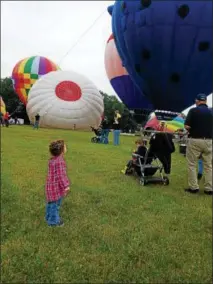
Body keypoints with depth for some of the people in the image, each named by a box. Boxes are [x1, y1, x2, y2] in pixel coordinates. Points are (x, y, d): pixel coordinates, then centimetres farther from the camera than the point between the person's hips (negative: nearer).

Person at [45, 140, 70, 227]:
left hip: (50, 185, 9)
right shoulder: (60, 161, -25)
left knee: (50, 203, 24)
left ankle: (49, 217, 41)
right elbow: (61, 175, -27)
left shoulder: (52, 160, 5)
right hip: (56, 187, -9)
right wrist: (66, 185, -24)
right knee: (55, 204, 6)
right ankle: (53, 221, 21)